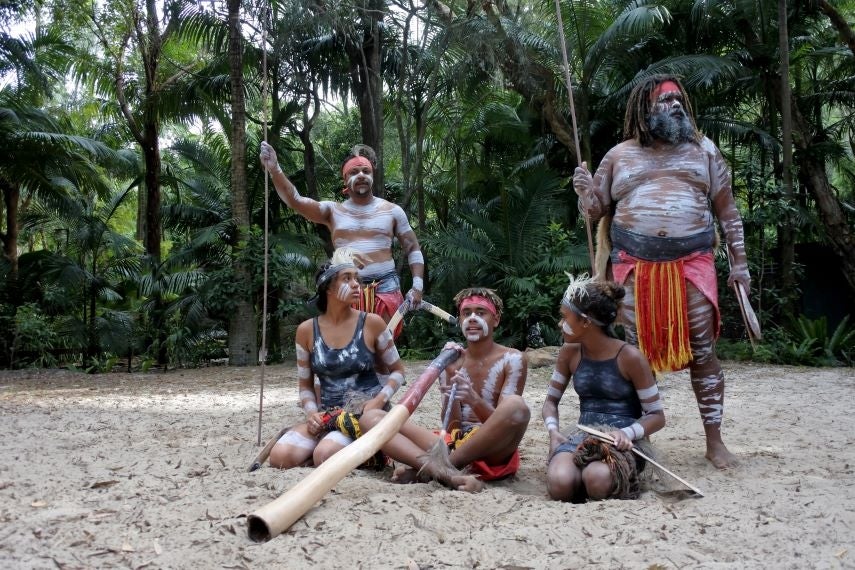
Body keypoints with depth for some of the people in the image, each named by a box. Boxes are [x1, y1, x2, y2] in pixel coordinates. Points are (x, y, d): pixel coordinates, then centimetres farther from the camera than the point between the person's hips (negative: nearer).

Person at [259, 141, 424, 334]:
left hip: (386, 287, 0)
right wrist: (275, 170, -22)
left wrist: (418, 285, -2)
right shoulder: (333, 211, 6)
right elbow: (295, 201, -7)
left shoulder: (392, 210, 8)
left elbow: (413, 249, 11)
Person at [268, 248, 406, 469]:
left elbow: (397, 370, 5)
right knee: (280, 457, -21)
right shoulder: (307, 330, 2)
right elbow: (305, 385, 11)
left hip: (366, 414, -3)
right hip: (327, 416, 3)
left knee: (325, 455, -30)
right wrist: (312, 413, -10)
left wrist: (379, 401, -13)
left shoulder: (372, 323, -5)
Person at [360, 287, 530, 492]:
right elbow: (451, 427, 1)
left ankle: (425, 469, -24)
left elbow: (501, 422, -8)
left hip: (492, 452, -3)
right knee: (372, 417, -12)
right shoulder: (451, 361, 11)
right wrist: (450, 377, -11)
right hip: (453, 445, 3)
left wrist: (474, 400, -28)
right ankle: (447, 472, -38)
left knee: (516, 405, -35)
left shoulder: (512, 359, 2)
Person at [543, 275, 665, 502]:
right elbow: (551, 400, 16)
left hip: (623, 441, -3)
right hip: (584, 436, 3)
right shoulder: (569, 353, 6)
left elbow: (657, 416, -2)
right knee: (560, 484, -32)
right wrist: (553, 431, -5)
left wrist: (627, 433, -22)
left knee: (597, 480, -38)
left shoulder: (629, 357, -8)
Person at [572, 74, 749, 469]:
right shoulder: (619, 155, 11)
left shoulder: (703, 150, 11)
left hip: (692, 262, 0)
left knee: (702, 351, 0)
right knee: (636, 352, 3)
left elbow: (727, 210, 12)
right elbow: (597, 211, 15)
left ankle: (714, 441, 11)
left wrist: (738, 261, 6)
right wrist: (584, 191, -7)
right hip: (634, 266, 0)